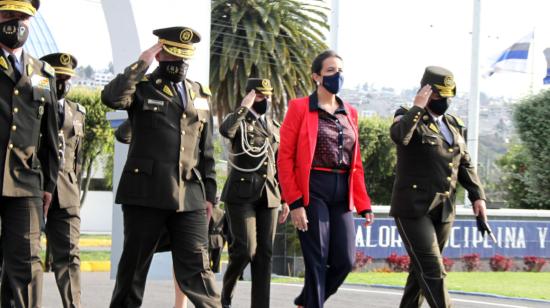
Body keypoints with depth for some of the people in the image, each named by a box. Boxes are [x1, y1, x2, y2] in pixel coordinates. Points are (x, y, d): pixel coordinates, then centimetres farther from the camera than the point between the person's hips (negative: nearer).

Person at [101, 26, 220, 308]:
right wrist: (141, 64, -13)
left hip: (190, 196, 3)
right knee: (134, 264, 5)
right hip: (146, 193, -3)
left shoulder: (200, 95, 17)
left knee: (197, 269, -3)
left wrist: (209, 193, 13)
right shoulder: (141, 87, 4)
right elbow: (111, 97, -19)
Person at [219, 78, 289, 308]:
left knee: (264, 253, 0)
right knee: (245, 249, -13)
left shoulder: (274, 127, 16)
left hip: (268, 196, 5)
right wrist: (244, 108, -19)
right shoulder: (238, 121, 1)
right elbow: (225, 130, -25)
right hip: (241, 194, -5)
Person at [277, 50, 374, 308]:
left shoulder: (350, 113, 15)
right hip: (313, 190, -5)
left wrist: (363, 204, 9)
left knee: (345, 261, 1)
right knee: (317, 262, -5)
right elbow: (285, 157, -5)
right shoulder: (300, 108, -1)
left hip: (342, 193, 5)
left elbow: (355, 162, 16)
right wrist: (294, 202, -13)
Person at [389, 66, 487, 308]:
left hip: (444, 210, 6)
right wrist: (418, 108, -17)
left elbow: (465, 165, 17)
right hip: (414, 207, -6)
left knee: (422, 269, 13)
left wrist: (477, 195, 5)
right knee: (432, 270, -13)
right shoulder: (409, 118, -3)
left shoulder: (455, 126, 16)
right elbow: (398, 135, -27)